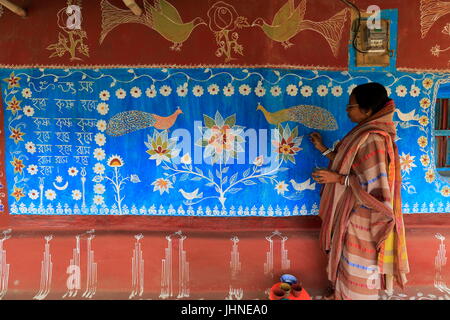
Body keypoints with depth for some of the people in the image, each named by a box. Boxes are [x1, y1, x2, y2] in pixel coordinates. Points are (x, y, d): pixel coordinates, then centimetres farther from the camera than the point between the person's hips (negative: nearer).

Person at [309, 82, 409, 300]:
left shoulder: (373, 139, -26)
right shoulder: (364, 132, 4)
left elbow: (376, 186, -28)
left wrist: (338, 178, -25)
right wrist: (323, 149, 13)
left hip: (360, 215, -9)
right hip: (350, 210, 10)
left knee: (357, 263, 10)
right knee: (346, 257, 25)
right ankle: (342, 291, 44)